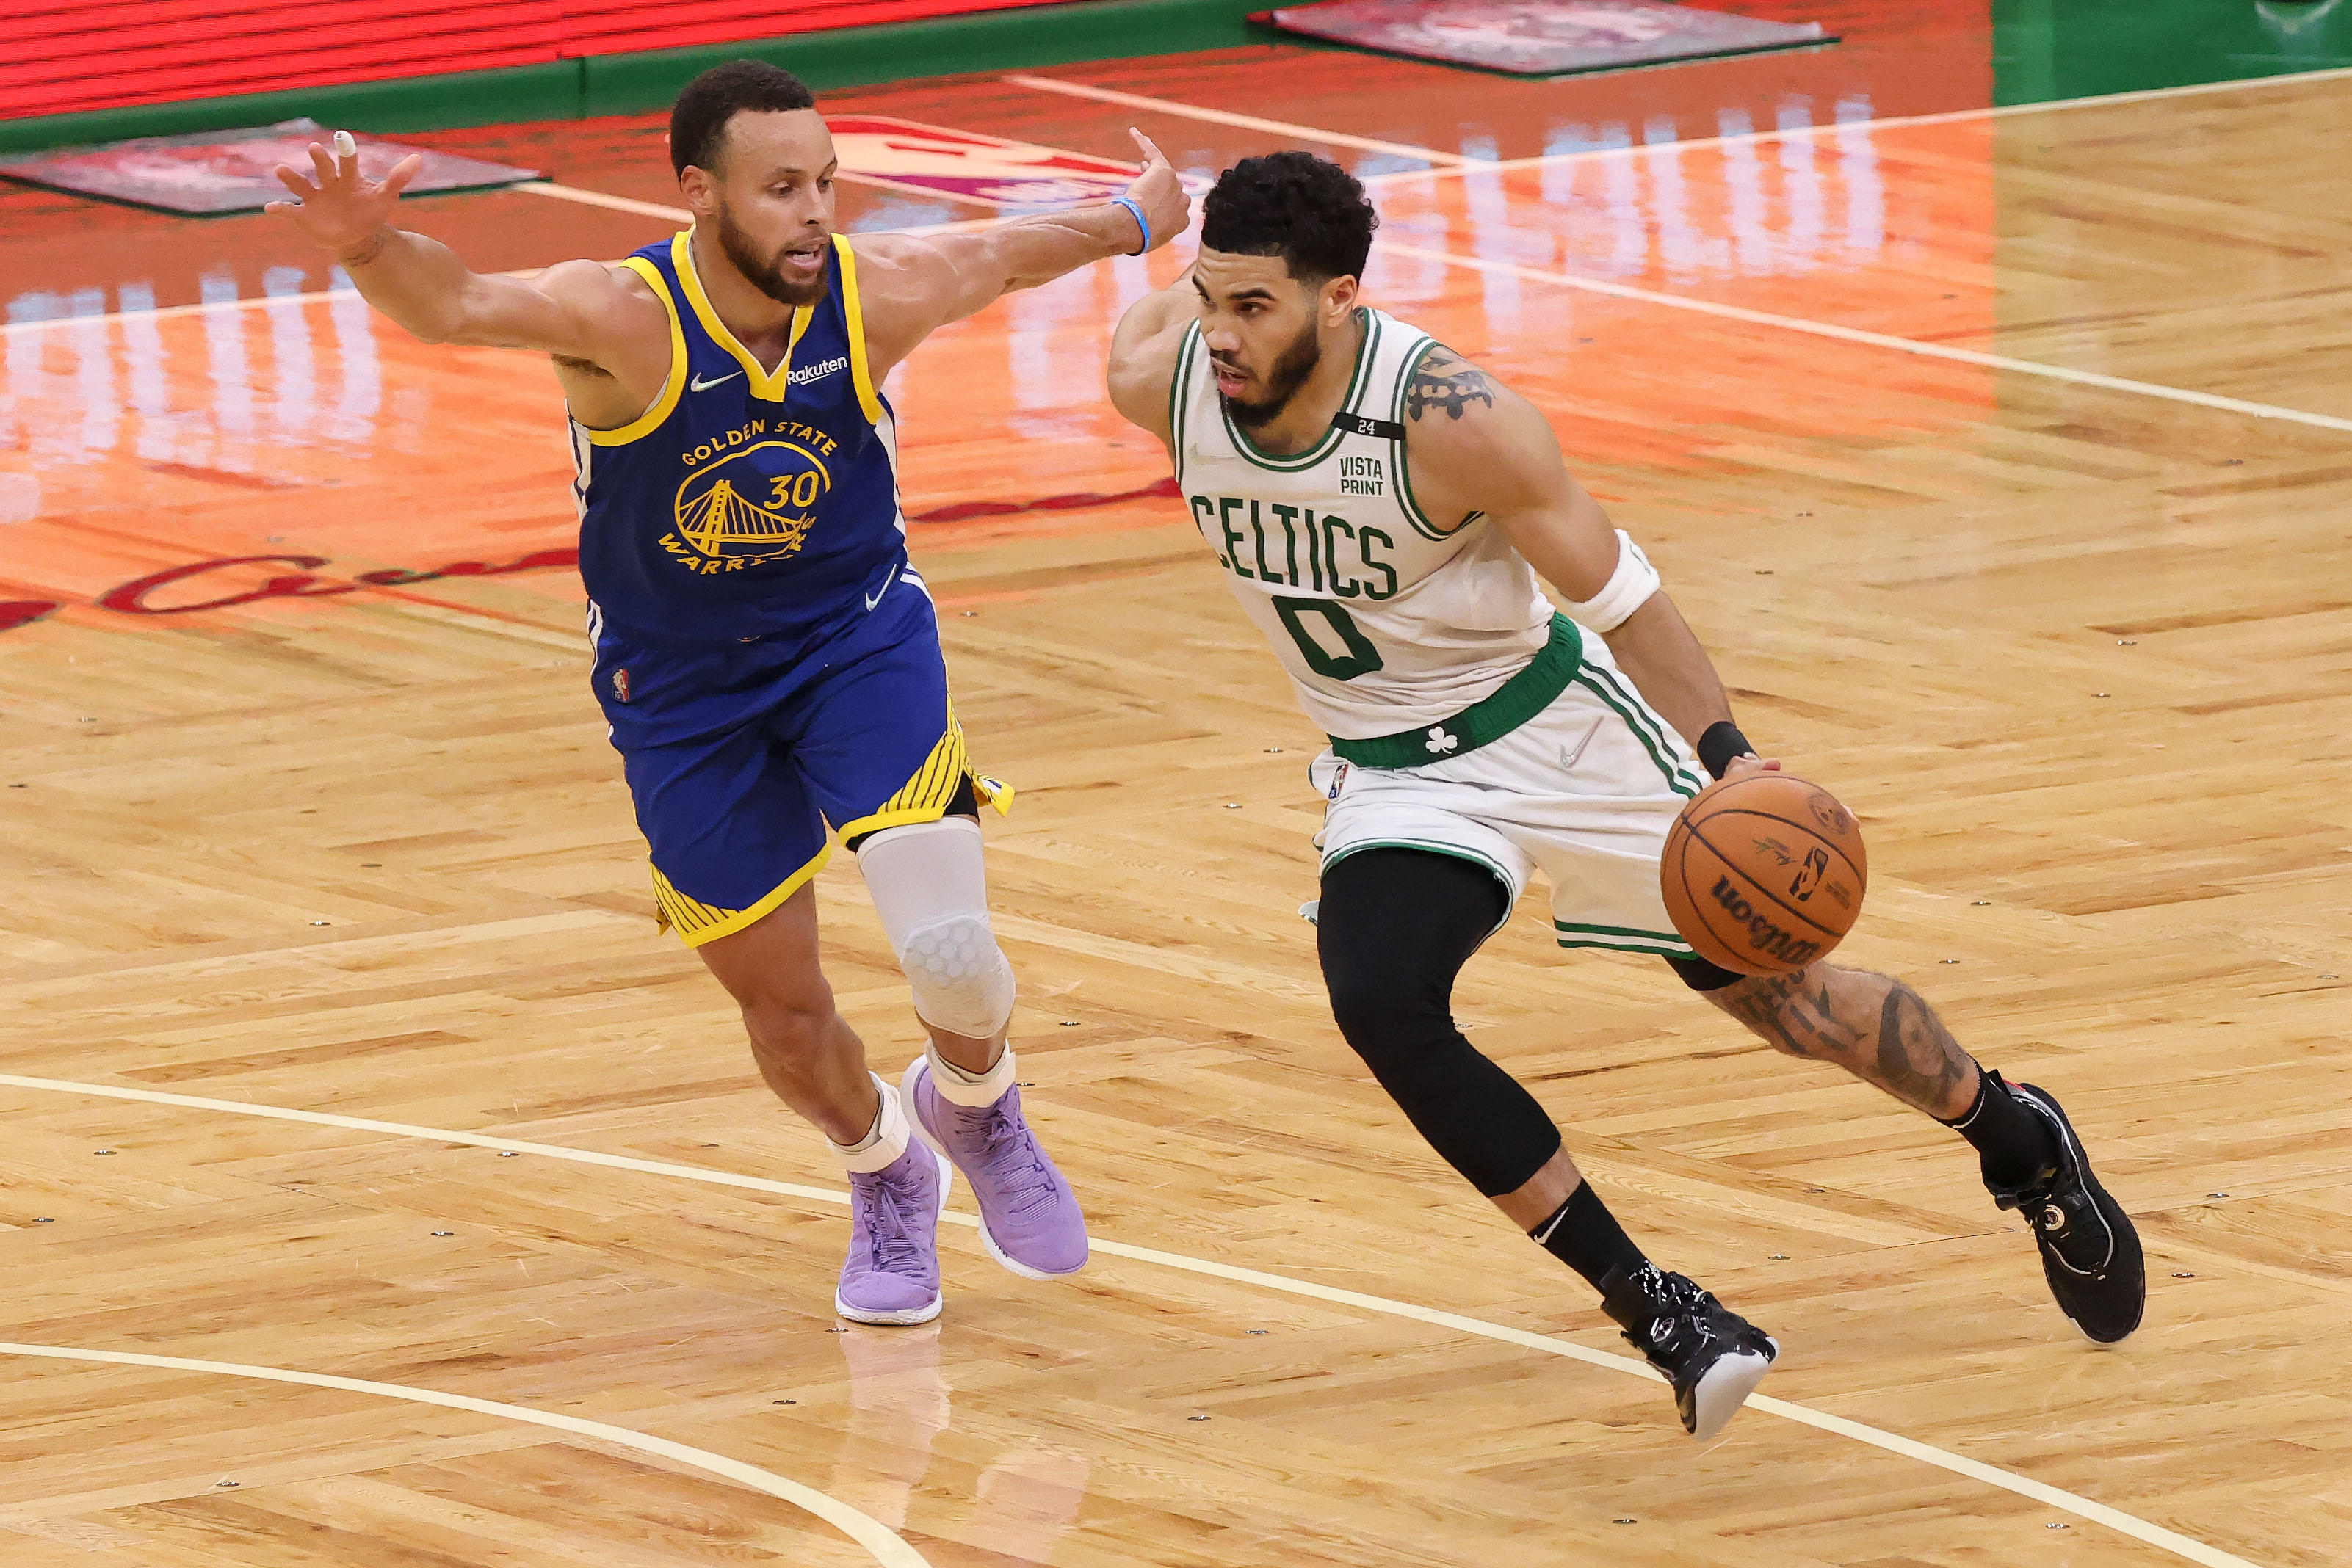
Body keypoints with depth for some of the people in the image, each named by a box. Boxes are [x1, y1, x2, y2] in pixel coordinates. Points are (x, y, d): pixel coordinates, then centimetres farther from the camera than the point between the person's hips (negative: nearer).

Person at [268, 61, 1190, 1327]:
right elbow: (452, 306, -44)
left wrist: (1136, 220, 22)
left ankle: (974, 1110, 17)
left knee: (948, 947, -19)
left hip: (858, 638, 1)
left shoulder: (877, 295, -19)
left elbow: (1009, 253, 3)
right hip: (684, 689, -1)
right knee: (782, 1010, 9)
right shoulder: (626, 320, -28)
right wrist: (370, 249, -67)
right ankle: (884, 1176, 43)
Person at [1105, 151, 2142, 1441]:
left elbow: (1614, 585, -20)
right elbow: (1153, 300, 5)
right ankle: (1647, 1307, -14)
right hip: (1394, 777, 3)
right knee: (1380, 1004, -25)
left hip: (1555, 726, -3)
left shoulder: (1453, 421, -31)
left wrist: (1724, 752, -28)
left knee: (1781, 999, 8)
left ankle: (2019, 1141, 39)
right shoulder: (1160, 383, -20)